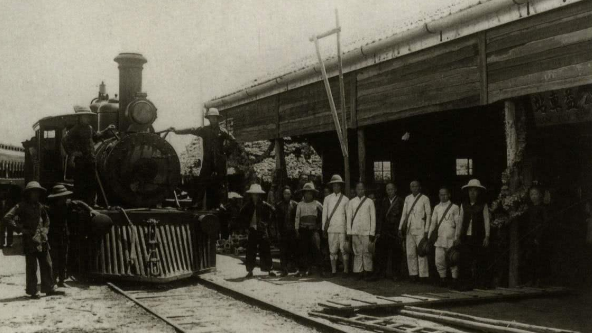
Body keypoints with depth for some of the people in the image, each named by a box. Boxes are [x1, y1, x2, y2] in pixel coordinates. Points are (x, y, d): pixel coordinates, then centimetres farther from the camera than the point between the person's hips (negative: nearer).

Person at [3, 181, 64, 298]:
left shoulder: (40, 206, 14)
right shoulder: (21, 206, -4)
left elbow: (46, 219, 29)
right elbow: (7, 218, -10)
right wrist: (21, 229, -13)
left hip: (42, 240, 6)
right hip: (29, 240, -6)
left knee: (47, 265, 8)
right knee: (32, 267, -2)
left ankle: (49, 289, 16)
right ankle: (32, 291, 6)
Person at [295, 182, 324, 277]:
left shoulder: (317, 204, 7)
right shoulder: (300, 204, 11)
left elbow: (323, 215, 10)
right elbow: (297, 217, 12)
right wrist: (297, 229, 8)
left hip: (314, 229, -2)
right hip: (303, 230, 2)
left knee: (316, 247, -14)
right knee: (304, 250, 4)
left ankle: (320, 268, -10)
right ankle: (303, 269, 11)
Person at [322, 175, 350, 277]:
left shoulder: (345, 199, 6)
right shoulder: (327, 199, 8)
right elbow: (324, 215, 10)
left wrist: (348, 229, 2)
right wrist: (324, 229, 7)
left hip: (342, 228, -1)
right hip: (331, 229, 1)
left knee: (344, 250, -3)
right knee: (332, 250, 2)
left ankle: (346, 271, 3)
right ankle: (333, 271, 8)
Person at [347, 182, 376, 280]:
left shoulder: (369, 202, 5)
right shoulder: (352, 202, 10)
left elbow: (373, 218, 4)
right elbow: (349, 217, 10)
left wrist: (372, 232, -2)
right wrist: (349, 232, 4)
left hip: (366, 232, -1)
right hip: (355, 231, 2)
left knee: (366, 252, -3)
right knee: (357, 252, 1)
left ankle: (367, 271, 5)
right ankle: (359, 272, 4)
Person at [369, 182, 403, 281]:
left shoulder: (400, 201, 0)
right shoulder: (383, 201, 10)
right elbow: (380, 217, 8)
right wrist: (378, 232, 3)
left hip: (395, 231, -3)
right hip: (384, 231, 3)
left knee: (395, 253, 3)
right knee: (381, 252, 0)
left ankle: (395, 274, 13)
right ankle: (379, 272, 6)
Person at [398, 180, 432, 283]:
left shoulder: (424, 199, -1)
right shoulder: (407, 198, 12)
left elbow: (428, 215, -2)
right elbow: (404, 214, 14)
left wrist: (426, 230, -7)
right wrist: (400, 228, 8)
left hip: (420, 229, -5)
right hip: (409, 230, 5)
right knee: (410, 253, 4)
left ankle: (423, 275, -2)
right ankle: (413, 274, 10)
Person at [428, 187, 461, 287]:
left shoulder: (454, 207, 1)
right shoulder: (436, 208, 13)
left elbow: (458, 224, -1)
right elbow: (433, 223, 14)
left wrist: (456, 237, -7)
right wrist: (430, 236, 9)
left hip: (450, 238, -4)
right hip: (439, 238, 4)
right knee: (439, 261, 1)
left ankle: (454, 280, 10)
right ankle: (443, 279, 15)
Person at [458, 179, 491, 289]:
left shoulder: (483, 205, 3)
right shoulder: (464, 205, 11)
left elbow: (486, 221, 2)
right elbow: (461, 221, 14)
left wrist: (487, 236, -4)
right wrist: (459, 236, 11)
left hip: (479, 237, -3)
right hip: (466, 237, 3)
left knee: (480, 260, -1)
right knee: (465, 261, -1)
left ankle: (482, 283, 8)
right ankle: (467, 283, 6)